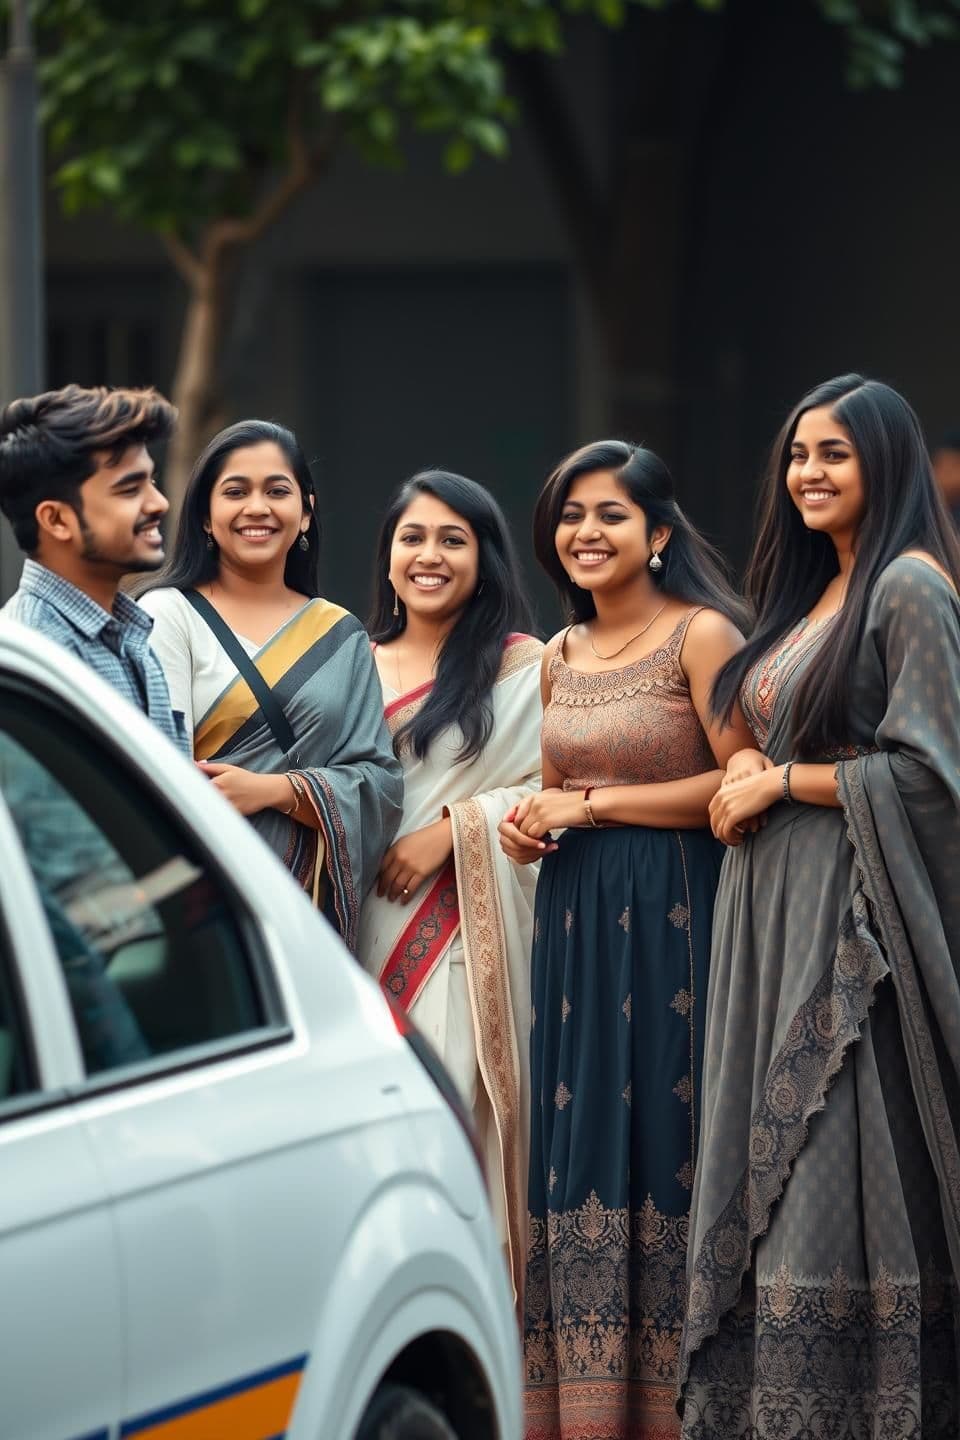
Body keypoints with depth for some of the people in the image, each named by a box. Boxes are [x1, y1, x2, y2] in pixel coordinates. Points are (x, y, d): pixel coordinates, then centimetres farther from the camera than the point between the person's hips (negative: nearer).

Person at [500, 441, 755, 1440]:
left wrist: (590, 804, -12)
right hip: (573, 917, 7)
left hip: (670, 917, -7)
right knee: (575, 1150, 4)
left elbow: (742, 784, -15)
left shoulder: (701, 635, -6)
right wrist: (528, 824, 5)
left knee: (656, 1144, -7)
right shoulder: (558, 657, 16)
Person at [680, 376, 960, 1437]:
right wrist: (751, 775, 6)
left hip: (856, 911, -9)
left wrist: (781, 780, -10)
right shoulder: (811, 594, 19)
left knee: (839, 1175, -10)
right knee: (771, 1165, 6)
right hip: (775, 910, 9)